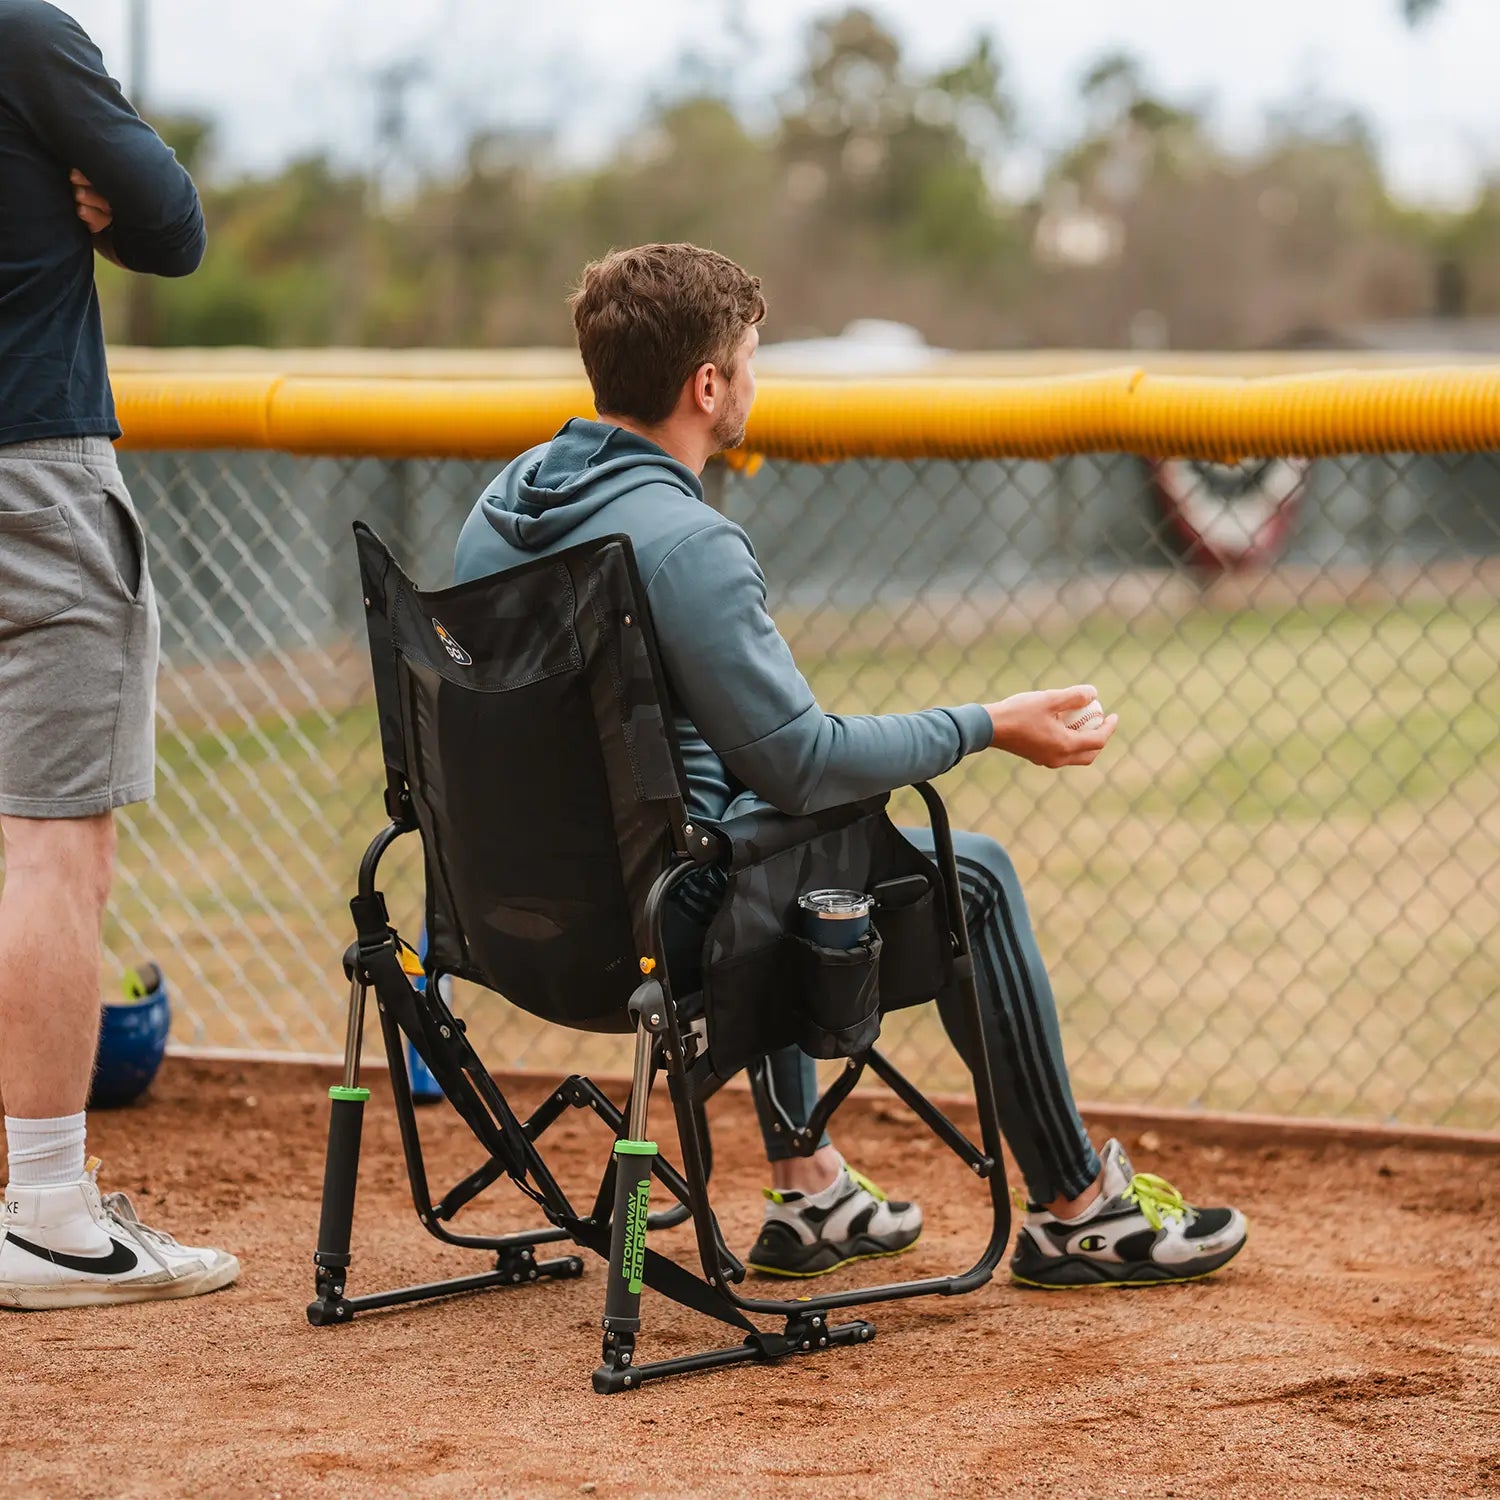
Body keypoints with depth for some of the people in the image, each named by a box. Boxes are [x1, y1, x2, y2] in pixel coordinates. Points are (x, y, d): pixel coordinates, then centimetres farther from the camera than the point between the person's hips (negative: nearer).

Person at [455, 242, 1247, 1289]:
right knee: (972, 875, 7)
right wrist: (985, 727, -10)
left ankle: (807, 1191, 37)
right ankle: (1078, 1209, 19)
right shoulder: (685, 542, -24)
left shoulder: (502, 506, 3)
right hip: (658, 915, -9)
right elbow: (807, 764, -23)